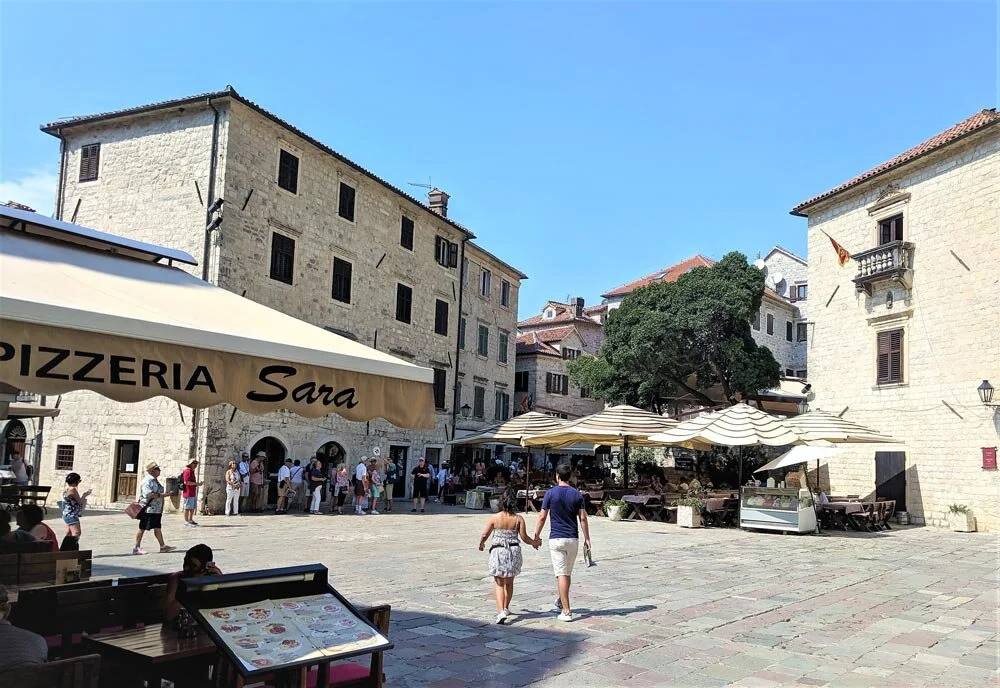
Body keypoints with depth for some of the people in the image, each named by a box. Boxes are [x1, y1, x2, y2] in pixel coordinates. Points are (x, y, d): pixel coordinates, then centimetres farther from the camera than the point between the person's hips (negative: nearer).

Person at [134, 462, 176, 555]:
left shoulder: (155, 480, 13)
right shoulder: (147, 480, -17)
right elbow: (149, 495, -25)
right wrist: (162, 495, -26)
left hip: (156, 510, 9)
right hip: (148, 509, -9)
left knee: (157, 528, 11)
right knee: (142, 528, 1)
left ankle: (163, 546, 14)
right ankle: (136, 548, 10)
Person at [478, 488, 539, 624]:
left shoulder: (494, 518, -8)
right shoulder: (518, 519, -6)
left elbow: (484, 535, -1)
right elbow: (524, 537, -5)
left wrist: (481, 544, 21)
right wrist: (534, 543, 16)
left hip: (498, 551, -2)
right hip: (514, 551, 2)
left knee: (499, 583, 3)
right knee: (509, 582, 21)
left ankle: (501, 611, -13)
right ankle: (506, 608, 36)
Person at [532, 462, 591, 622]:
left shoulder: (550, 493, -6)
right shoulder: (577, 494, 2)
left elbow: (542, 517, -6)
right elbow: (583, 518, 1)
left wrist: (536, 536, 4)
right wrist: (587, 538, 8)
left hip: (556, 538, -3)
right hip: (573, 539, 3)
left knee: (561, 574, -4)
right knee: (567, 573, 18)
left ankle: (566, 611, -7)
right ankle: (561, 603, 33)